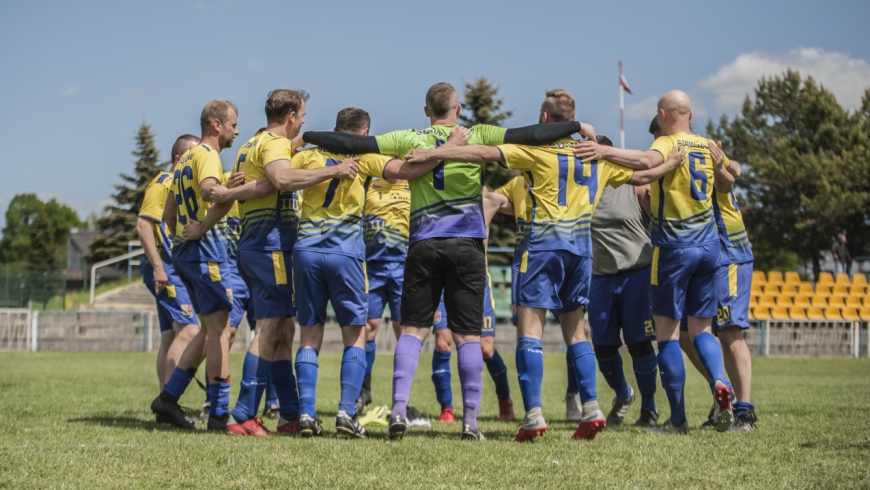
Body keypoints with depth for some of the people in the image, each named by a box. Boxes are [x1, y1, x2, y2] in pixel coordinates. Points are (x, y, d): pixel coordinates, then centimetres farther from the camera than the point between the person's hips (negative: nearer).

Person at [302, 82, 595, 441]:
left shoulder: (409, 140, 6)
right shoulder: (477, 137, 4)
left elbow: (355, 144, 2)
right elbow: (529, 136, -1)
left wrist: (306, 137, 12)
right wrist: (578, 126, 8)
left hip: (424, 245, 1)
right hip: (467, 244, -1)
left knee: (413, 329, 6)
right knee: (467, 335, 2)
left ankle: (398, 408, -8)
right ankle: (470, 420, 1)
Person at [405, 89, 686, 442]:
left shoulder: (536, 149, -2)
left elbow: (485, 153, -10)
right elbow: (639, 177, 25)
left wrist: (432, 154, -7)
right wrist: (673, 163, 44)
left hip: (543, 244, -5)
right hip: (581, 245, 6)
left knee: (530, 328, -6)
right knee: (575, 329, 14)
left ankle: (533, 415, -16)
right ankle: (591, 408, 4)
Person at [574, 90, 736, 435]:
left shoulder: (669, 143, -9)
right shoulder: (708, 147, 10)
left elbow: (648, 161, -32)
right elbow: (725, 184, 22)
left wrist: (604, 151, -35)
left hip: (674, 247, -6)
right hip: (708, 245, 6)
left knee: (667, 331, 0)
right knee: (701, 329, 14)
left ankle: (678, 419, -2)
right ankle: (719, 381, -15)